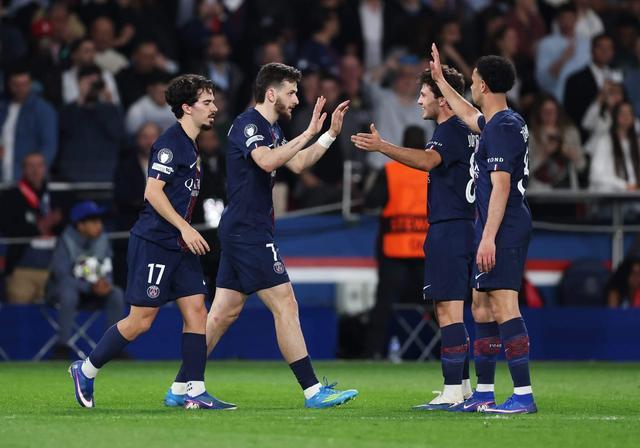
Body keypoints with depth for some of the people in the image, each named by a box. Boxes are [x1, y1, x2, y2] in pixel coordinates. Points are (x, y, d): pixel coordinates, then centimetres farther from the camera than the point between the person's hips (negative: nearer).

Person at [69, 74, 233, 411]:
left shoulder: (190, 145, 16)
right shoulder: (169, 142, -12)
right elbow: (153, 191, -19)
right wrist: (185, 228, -21)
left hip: (180, 245, 9)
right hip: (153, 242, -9)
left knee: (196, 310, -1)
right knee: (140, 320, -5)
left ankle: (195, 392, -1)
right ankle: (86, 370, 11)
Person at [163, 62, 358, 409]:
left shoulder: (270, 129, 18)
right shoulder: (248, 123, -13)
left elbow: (297, 164, 27)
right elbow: (267, 160, -31)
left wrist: (330, 134, 17)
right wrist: (308, 133, -28)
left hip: (241, 233, 11)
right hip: (249, 233, -11)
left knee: (224, 312, 10)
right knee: (285, 305, -10)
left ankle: (180, 388, 12)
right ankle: (313, 391, -9)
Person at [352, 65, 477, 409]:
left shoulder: (451, 131, -13)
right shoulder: (467, 131, 18)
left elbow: (427, 161, -32)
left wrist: (382, 147, -40)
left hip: (448, 230, -10)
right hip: (462, 225, 10)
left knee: (448, 310, -10)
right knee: (450, 311, 15)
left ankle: (452, 391, -12)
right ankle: (463, 386, 19)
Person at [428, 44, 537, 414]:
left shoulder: (502, 127, -14)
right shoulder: (507, 122, 17)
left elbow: (500, 185, -20)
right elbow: (470, 116, 40)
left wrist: (489, 237, -24)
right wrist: (440, 80, 48)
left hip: (503, 229, -11)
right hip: (505, 229, 11)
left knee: (504, 304, -15)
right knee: (481, 306, 15)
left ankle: (524, 395, -20)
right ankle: (484, 393, 20)